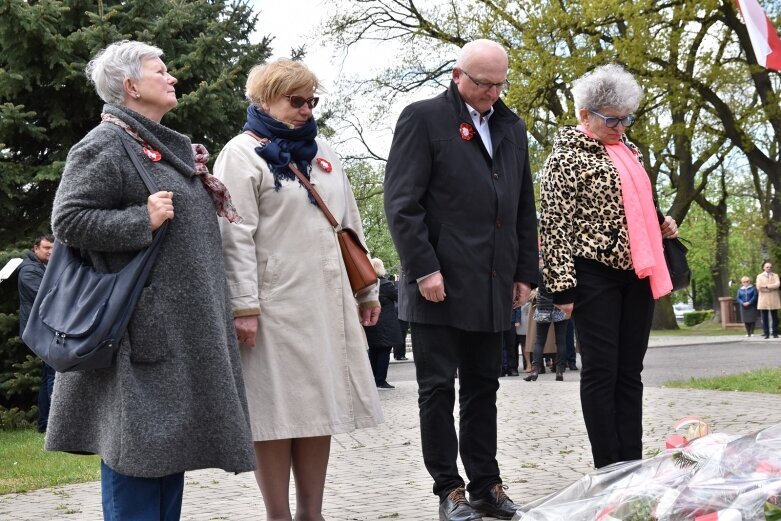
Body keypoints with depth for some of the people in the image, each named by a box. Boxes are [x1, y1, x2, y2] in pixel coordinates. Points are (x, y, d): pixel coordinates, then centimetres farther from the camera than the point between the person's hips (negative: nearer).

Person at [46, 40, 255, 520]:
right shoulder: (104, 146, -9)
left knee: (173, 436, 11)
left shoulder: (170, 146, 19)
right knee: (139, 443, -7)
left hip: (183, 325, 9)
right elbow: (68, 221, -17)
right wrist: (142, 221, -20)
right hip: (142, 325, -9)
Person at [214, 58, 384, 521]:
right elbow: (237, 236, -10)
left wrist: (366, 290, 16)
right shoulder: (244, 152, -3)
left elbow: (350, 226, 19)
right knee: (279, 411, -1)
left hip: (328, 301, 6)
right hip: (276, 303, -6)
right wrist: (244, 307, -17)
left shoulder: (322, 152, 17)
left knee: (320, 406, 8)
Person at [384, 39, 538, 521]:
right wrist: (424, 269, -15)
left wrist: (526, 272, 12)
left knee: (483, 387, 10)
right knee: (438, 389, 1)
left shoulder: (512, 127, 15)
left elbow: (525, 208, 18)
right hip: (440, 283, -5)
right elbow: (402, 203, -9)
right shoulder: (423, 118, -3)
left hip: (492, 287, 5)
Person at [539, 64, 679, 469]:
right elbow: (554, 226, -11)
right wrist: (563, 287, -17)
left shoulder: (628, 151, 17)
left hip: (637, 275, 7)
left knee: (630, 371, 8)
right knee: (601, 371, -3)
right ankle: (609, 468, 2)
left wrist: (662, 227, 10)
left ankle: (633, 464, 13)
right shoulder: (567, 157, -6)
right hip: (595, 276, -7)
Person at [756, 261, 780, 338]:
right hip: (763, 300, 0)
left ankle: (775, 333, 3)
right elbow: (759, 287, -4)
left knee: (774, 317, 0)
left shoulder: (775, 276, 12)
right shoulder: (759, 276, 11)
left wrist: (767, 286, -12)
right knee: (765, 318, -2)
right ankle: (766, 333, 1)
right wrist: (771, 288, -6)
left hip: (774, 300, 0)